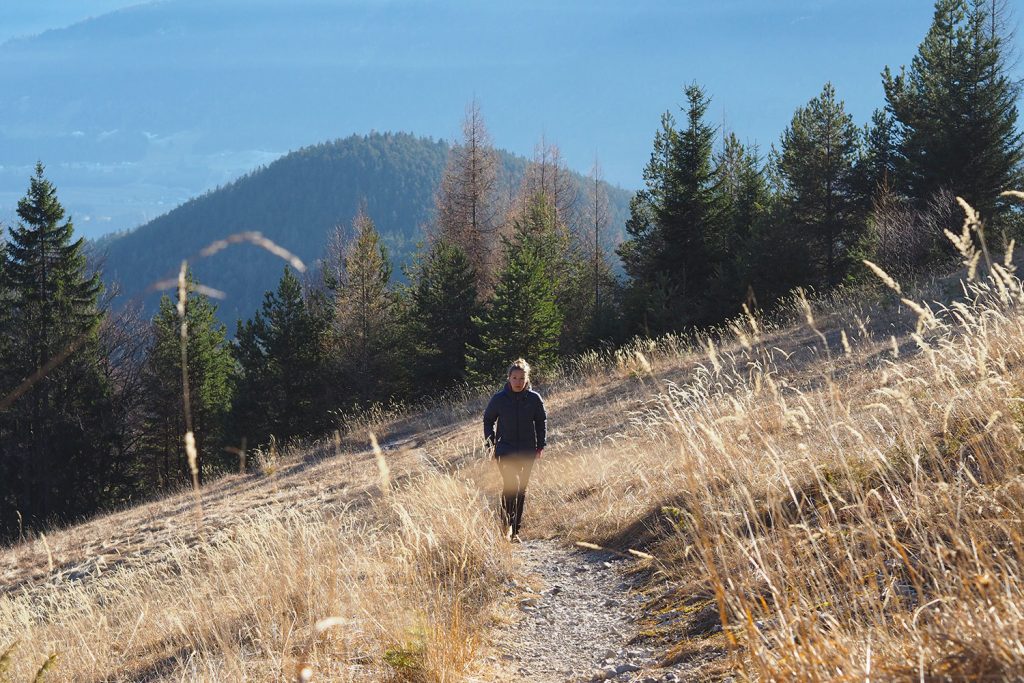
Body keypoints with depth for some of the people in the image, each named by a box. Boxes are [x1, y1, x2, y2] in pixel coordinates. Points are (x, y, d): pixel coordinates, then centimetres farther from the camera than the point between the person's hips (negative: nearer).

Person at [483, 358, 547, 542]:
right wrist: (490, 443, 2)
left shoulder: (534, 399, -1)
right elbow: (488, 420, 9)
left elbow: (541, 422, 11)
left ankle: (515, 530, 17)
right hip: (505, 449, -2)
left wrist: (541, 445, 6)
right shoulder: (499, 399, -4)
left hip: (527, 451, 2)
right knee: (511, 484, -22)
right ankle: (507, 525, -14)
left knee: (521, 490, 8)